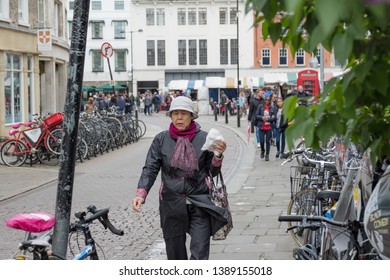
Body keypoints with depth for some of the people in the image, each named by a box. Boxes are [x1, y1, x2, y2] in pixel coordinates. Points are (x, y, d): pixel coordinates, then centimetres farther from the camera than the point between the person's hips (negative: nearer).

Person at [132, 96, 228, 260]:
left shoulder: (204, 138, 0)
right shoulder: (161, 139, 2)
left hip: (199, 204, -2)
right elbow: (150, 169, -2)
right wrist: (141, 193, -17)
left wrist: (218, 156, -15)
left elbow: (212, 172, 5)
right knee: (175, 254, 12)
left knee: (199, 255, -8)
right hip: (171, 204, 2)